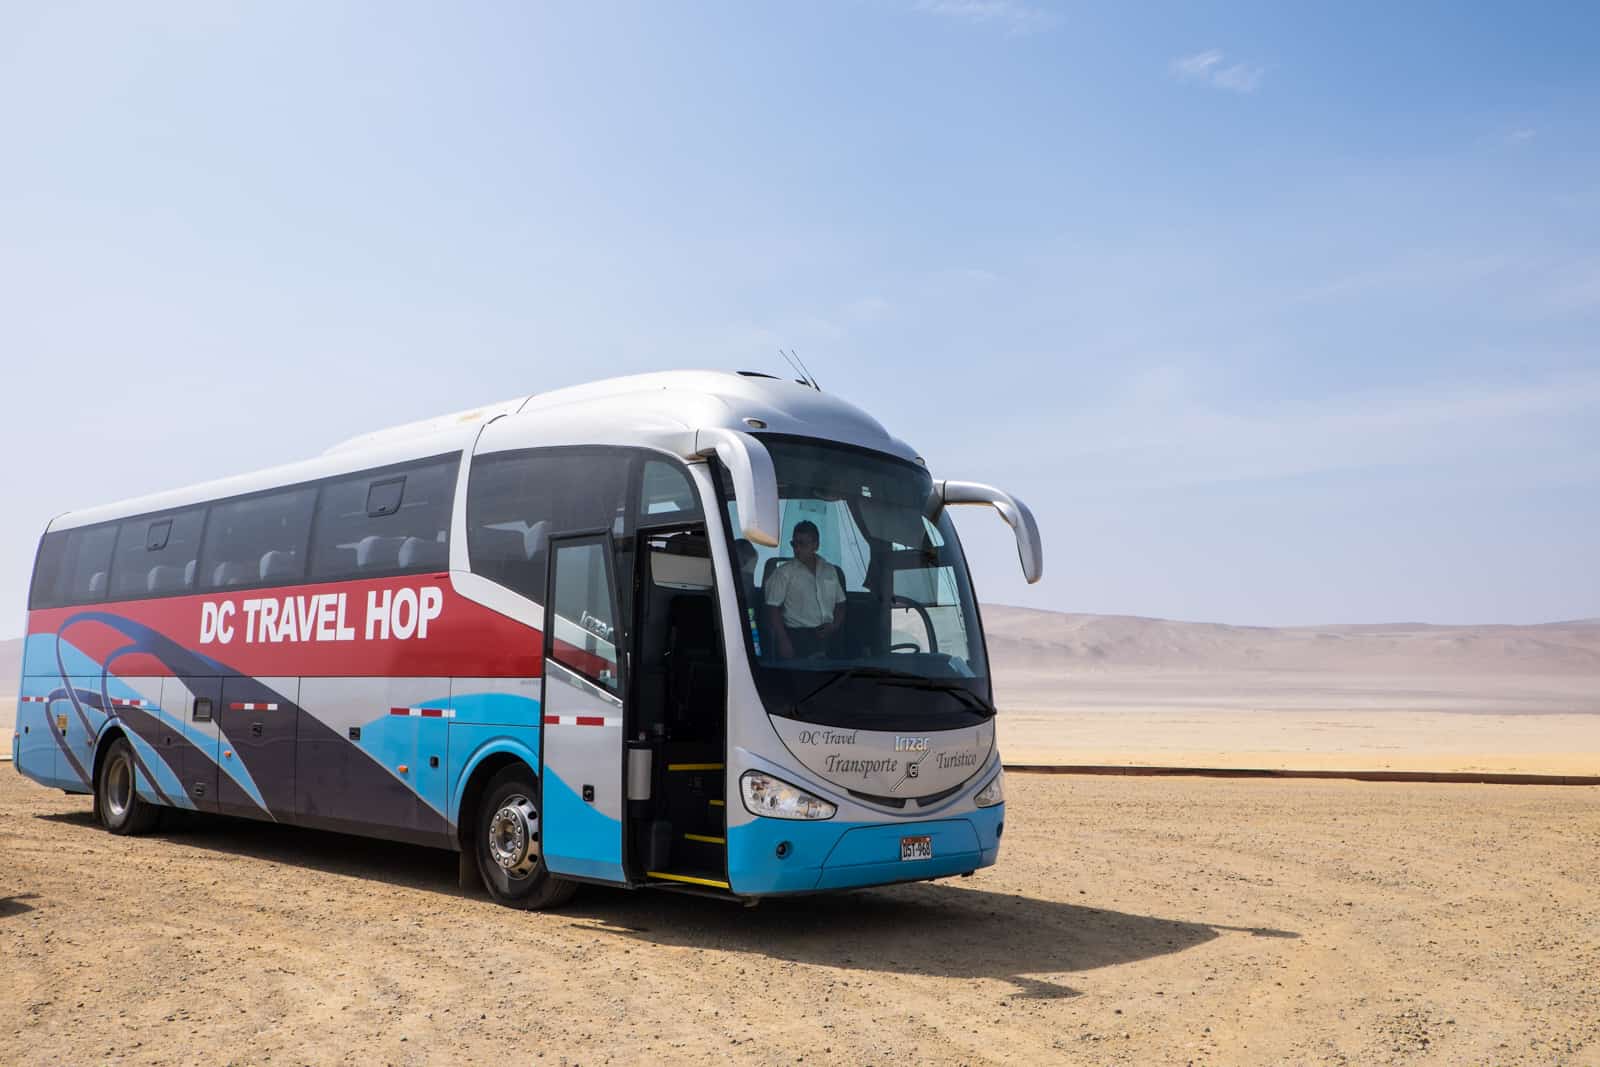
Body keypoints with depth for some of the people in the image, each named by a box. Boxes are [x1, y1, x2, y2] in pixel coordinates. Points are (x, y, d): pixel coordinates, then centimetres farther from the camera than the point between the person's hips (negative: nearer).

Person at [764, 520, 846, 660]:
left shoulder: (830, 570, 16)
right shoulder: (784, 572, 3)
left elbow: (840, 603, 22)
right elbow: (773, 609, -2)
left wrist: (835, 625, 3)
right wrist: (783, 641, -11)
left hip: (827, 636, 4)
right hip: (798, 636, -4)